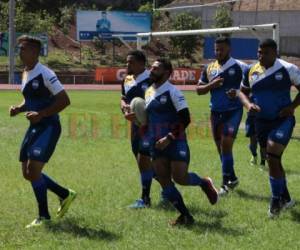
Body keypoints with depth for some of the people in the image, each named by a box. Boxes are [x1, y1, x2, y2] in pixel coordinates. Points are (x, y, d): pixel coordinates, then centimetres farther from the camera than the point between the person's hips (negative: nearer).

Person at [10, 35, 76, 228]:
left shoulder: (45, 74, -16)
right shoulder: (26, 74, 11)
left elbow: (64, 100, -18)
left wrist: (41, 114, -23)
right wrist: (19, 109, 5)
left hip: (48, 127, -9)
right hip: (35, 127, 9)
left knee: (33, 170, -15)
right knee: (28, 172, 10)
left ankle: (44, 216, -2)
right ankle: (65, 195, 29)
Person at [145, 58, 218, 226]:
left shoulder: (172, 92, -11)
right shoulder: (149, 92, 13)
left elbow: (185, 119, -16)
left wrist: (169, 138, -22)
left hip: (175, 142, -7)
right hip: (157, 143, 7)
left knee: (180, 177, -14)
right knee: (164, 181, -1)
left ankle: (205, 183, 18)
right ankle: (185, 215, 7)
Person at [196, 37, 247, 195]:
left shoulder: (239, 67, -6)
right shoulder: (209, 68, 9)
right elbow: (199, 89, 11)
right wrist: (211, 85, -9)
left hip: (233, 111, -6)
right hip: (215, 112, 6)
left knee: (226, 144, -16)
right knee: (221, 148, 11)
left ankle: (226, 183, -12)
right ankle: (232, 178, 27)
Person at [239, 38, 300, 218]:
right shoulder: (252, 71, 3)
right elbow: (243, 91, 15)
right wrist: (248, 104, -6)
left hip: (283, 120, -5)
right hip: (262, 122, 6)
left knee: (272, 158, -17)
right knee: (274, 161, 14)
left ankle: (276, 200, -4)